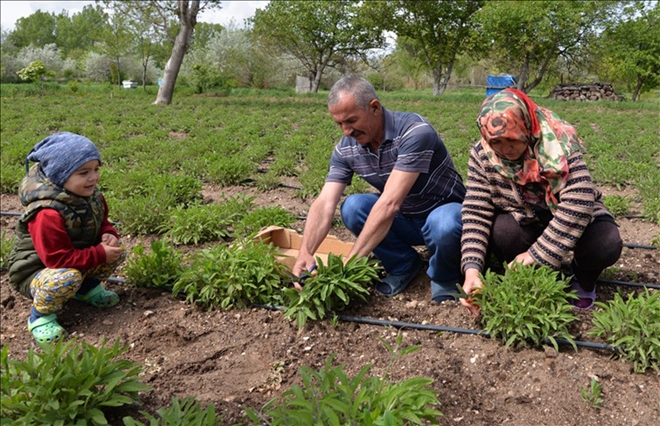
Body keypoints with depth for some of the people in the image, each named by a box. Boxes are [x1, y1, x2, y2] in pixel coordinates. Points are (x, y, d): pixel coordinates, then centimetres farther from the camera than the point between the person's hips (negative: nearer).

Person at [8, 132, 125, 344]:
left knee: (116, 250, -7)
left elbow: (102, 223, 8)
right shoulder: (48, 214, -35)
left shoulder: (91, 195, -8)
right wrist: (100, 254, -31)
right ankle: (41, 315, -10)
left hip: (75, 260, 8)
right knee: (67, 278, -40)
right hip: (36, 271, -8)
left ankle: (88, 287, 15)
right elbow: (59, 259, -34)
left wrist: (108, 235, -16)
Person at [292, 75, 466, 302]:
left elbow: (389, 203, -37)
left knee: (442, 225, -39)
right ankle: (404, 266, 2)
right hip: (405, 219, 5)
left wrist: (351, 260, -38)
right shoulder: (346, 149, -11)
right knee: (352, 207, -21)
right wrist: (305, 253, -35)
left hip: (446, 210, -5)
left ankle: (443, 277, -3)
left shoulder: (415, 131, -29)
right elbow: (324, 203, -18)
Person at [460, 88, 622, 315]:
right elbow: (476, 213, -22)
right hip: (525, 221, 2)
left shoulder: (559, 143, -27)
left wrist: (537, 255, -36)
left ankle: (583, 281, 6)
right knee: (497, 232, -30)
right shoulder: (482, 155, -19)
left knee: (606, 244, -31)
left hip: (573, 219, -1)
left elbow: (578, 203, -35)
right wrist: (472, 269, -34)